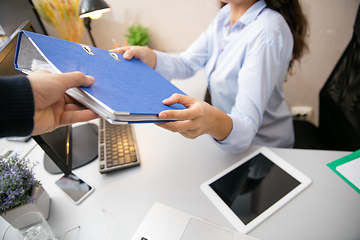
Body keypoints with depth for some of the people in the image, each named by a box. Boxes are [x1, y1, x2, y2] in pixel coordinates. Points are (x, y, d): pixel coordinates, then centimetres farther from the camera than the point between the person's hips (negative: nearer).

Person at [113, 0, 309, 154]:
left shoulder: (268, 30, -27)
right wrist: (148, 57, -16)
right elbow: (186, 64, 1)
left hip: (260, 146, -5)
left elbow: (246, 128, -32)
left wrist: (214, 122, -53)